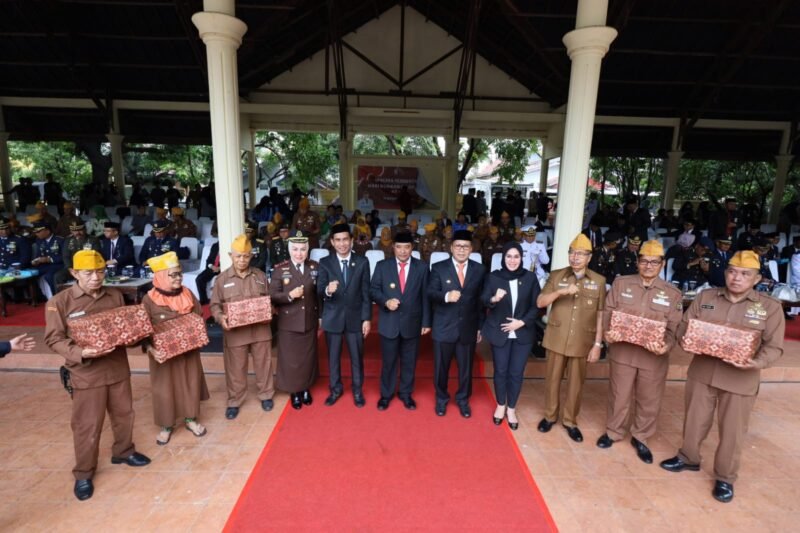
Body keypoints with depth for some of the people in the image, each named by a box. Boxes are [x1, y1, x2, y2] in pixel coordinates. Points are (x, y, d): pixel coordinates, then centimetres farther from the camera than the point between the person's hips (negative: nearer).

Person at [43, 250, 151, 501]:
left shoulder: (115, 296, 2)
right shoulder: (59, 302, -10)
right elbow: (54, 339, -10)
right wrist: (80, 353, -26)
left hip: (118, 366, 4)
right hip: (86, 372, -4)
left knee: (123, 413, 18)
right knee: (87, 424, 7)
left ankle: (123, 452, 41)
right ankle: (84, 473, 27)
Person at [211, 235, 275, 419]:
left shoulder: (260, 275, 3)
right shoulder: (223, 278, -3)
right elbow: (215, 305, 0)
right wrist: (221, 318, -19)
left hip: (260, 329, 2)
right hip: (235, 332, -1)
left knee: (263, 364, 13)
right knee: (235, 368, 10)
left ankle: (266, 395, 33)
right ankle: (234, 401, 29)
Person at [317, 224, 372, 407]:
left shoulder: (362, 262, -2)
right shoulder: (325, 263, -3)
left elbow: (366, 292, -2)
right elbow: (319, 291, -9)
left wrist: (367, 318, -5)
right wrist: (327, 290, -33)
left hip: (355, 317, 0)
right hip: (332, 317, 0)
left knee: (357, 357, 12)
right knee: (333, 357, 14)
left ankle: (357, 390, 32)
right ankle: (336, 389, 35)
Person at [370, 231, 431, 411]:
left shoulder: (422, 267, 0)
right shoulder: (382, 266, -1)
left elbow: (425, 296, 1)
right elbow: (373, 290, 1)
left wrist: (426, 322, 0)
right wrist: (386, 301, -19)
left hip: (412, 322, 1)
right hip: (389, 322, 0)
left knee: (409, 361, 14)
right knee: (388, 361, 12)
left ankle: (406, 393, 33)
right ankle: (386, 394, 31)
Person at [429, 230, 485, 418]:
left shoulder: (479, 270, 2)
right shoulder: (438, 268, -3)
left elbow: (481, 300, 5)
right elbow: (431, 293, -12)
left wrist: (481, 326, 6)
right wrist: (446, 296, -33)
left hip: (468, 328, 2)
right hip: (444, 327, -1)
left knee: (466, 367, 14)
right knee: (441, 366, 13)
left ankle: (463, 399, 37)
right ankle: (441, 399, 35)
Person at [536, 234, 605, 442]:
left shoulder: (598, 281, 0)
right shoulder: (556, 276, -1)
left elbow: (600, 315, 2)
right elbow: (540, 302, -6)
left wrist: (598, 344, -2)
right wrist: (561, 292, -23)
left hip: (582, 342, 0)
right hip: (556, 339, 0)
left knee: (576, 383, 11)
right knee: (552, 379, 12)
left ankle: (570, 420, 30)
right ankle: (550, 415, 31)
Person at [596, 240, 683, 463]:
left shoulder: (673, 294, 1)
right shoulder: (621, 283, 0)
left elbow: (673, 328, -4)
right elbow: (608, 312, -2)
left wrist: (666, 346, -23)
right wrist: (608, 332, -20)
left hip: (654, 357, 1)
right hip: (622, 351, 0)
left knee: (649, 400, 14)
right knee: (619, 395, 13)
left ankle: (640, 437, 35)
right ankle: (613, 431, 34)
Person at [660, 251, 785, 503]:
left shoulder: (770, 307, -4)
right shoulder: (705, 297, 1)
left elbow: (774, 347, -5)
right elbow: (683, 327, 5)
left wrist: (758, 363, -24)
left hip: (740, 379, -2)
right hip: (701, 372, 2)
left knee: (732, 430, 10)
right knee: (695, 420, 16)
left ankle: (725, 477, 30)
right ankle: (688, 458, 38)